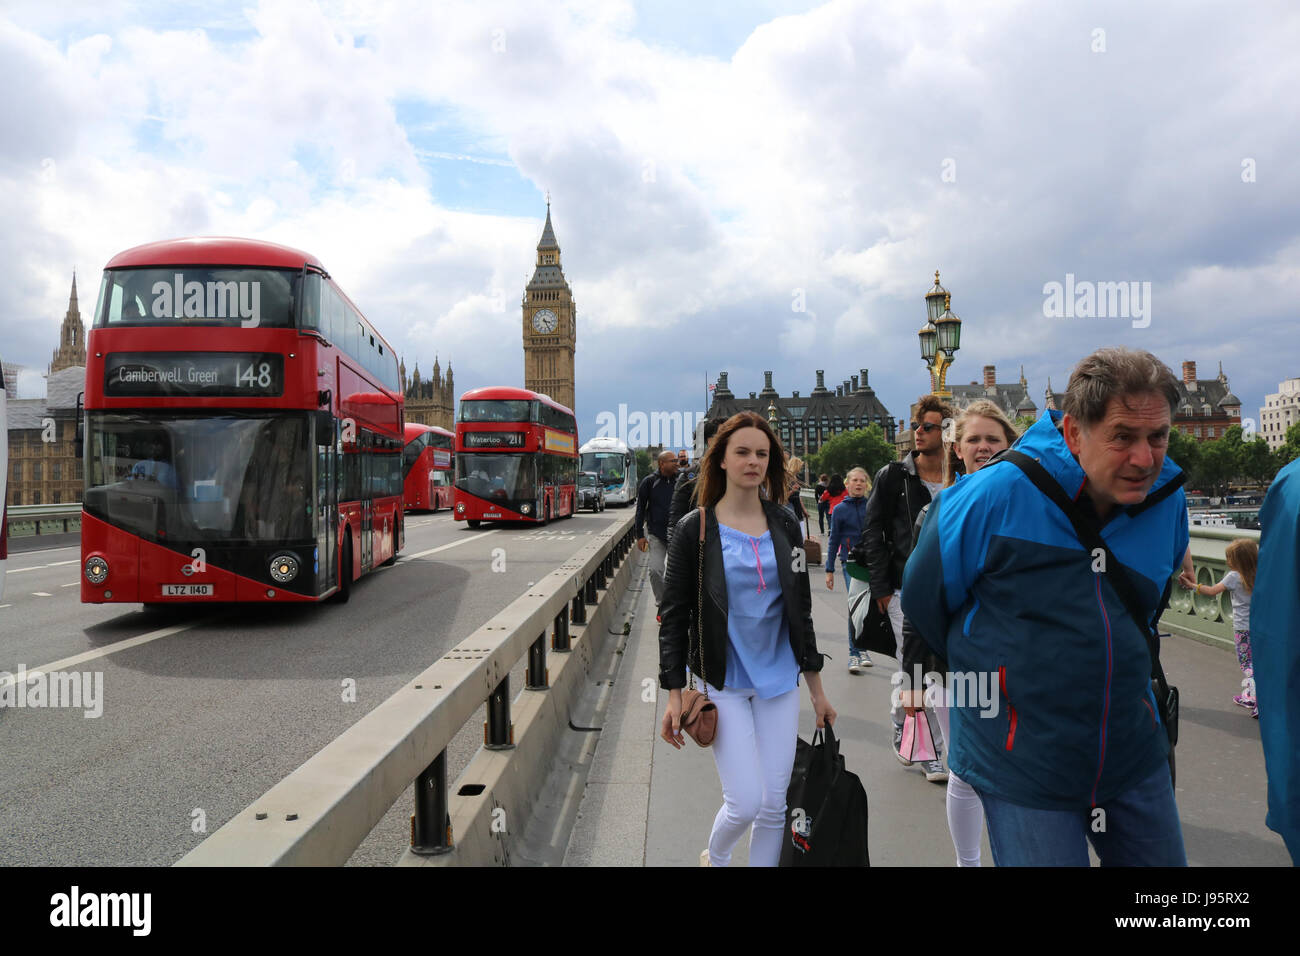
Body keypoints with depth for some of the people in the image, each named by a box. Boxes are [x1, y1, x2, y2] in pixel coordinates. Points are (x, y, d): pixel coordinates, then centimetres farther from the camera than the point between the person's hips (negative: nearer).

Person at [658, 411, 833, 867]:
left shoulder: (784, 526, 5)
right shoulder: (695, 529, -6)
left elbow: (800, 610, 11)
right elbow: (674, 616, -4)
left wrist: (817, 689, 11)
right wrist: (674, 695, -9)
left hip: (779, 681, 4)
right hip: (723, 683, -3)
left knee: (774, 805, 6)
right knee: (746, 802, -6)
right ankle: (714, 857, 27)